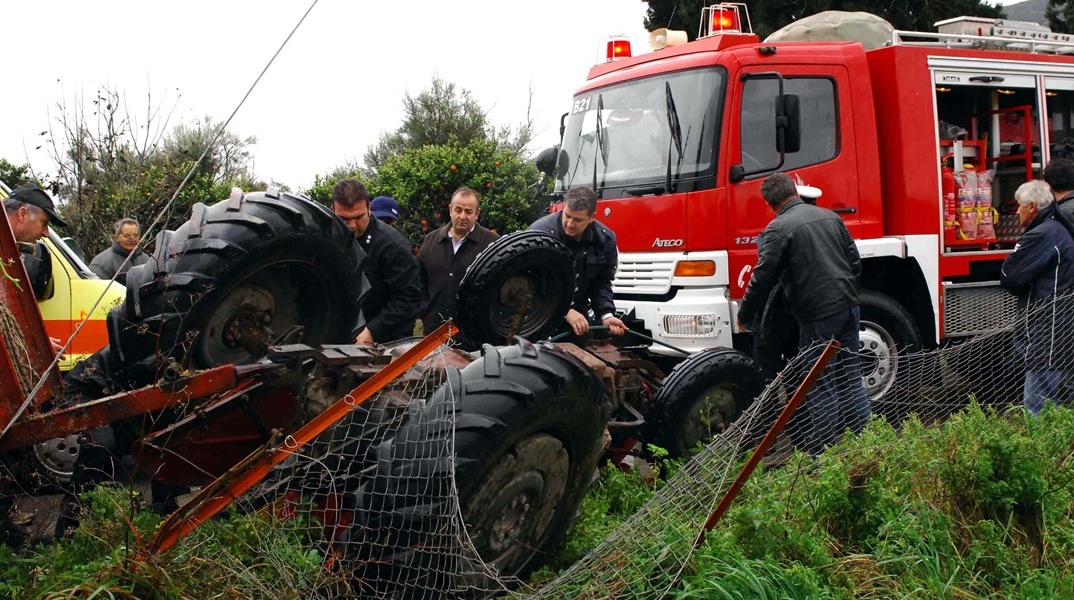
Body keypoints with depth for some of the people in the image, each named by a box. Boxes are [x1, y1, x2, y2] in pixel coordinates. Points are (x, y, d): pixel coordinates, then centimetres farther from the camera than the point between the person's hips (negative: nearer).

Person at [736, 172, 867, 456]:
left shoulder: (779, 229, -9)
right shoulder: (830, 217, 13)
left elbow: (763, 278, -9)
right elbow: (855, 261, 18)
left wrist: (744, 316, 3)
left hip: (818, 317, -7)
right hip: (848, 308, 7)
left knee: (819, 386, 0)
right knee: (850, 377, 15)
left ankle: (822, 454, 4)